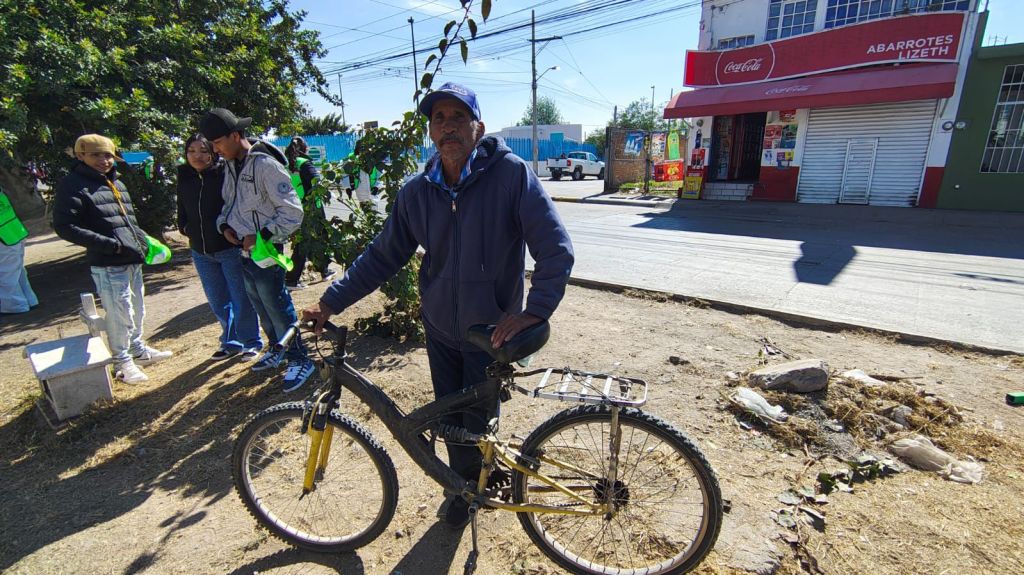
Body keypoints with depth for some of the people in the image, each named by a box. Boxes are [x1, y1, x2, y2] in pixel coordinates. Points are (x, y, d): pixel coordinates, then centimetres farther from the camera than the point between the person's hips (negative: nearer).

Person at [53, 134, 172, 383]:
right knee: (120, 315, -3)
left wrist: (143, 240, 10)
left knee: (137, 310, 18)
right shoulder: (74, 184, -6)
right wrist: (109, 244, -20)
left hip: (133, 260, 8)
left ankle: (137, 349, 35)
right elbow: (64, 226, -13)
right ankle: (122, 362, 12)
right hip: (107, 265, -8)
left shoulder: (117, 183, 17)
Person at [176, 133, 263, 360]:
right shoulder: (184, 178, 8)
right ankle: (231, 343, 32)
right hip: (201, 252, 6)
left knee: (241, 299, 3)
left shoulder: (225, 173, -9)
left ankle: (251, 342, 19)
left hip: (230, 248, -6)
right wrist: (186, 228, 2)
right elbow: (182, 212, 19)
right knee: (218, 302, 16)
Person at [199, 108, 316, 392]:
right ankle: (277, 349, 36)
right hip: (243, 251, 8)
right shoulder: (231, 166, 9)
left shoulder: (265, 165, -17)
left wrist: (260, 236, -21)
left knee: (277, 307, -2)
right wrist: (224, 225, 3)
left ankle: (299, 360, 12)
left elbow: (292, 212, -20)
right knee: (261, 306, 19)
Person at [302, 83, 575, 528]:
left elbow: (556, 249, -18)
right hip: (439, 328, 4)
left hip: (493, 331, -3)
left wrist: (535, 311, -29)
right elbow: (382, 255, 5)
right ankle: (464, 485, 46)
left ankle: (475, 482, 44)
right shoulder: (417, 191, -4)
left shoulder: (511, 174, -16)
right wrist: (331, 302, 1)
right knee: (449, 416, 16)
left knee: (478, 420, 10)